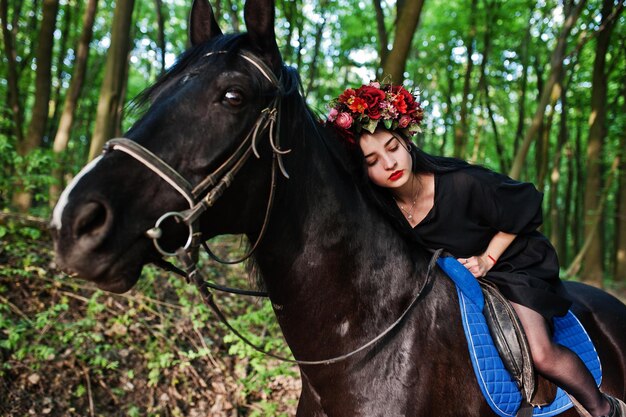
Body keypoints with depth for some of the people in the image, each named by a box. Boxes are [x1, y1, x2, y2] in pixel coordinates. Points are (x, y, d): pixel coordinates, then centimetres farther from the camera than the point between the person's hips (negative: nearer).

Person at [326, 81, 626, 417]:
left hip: (511, 264, -5)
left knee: (542, 355, -16)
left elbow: (526, 208, -16)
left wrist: (487, 259, -17)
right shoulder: (380, 205, -20)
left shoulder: (464, 184, -33)